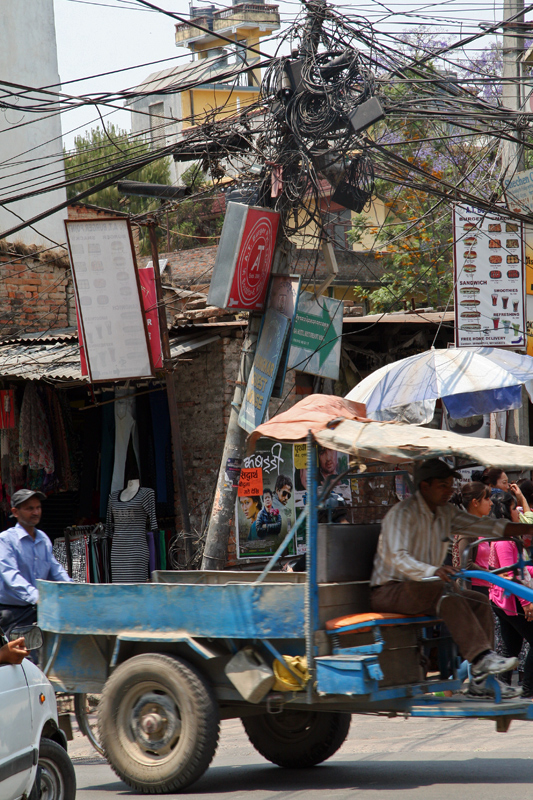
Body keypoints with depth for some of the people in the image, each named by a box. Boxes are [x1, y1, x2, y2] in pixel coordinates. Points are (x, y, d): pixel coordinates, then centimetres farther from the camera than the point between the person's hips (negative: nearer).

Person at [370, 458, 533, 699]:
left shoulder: (445, 512, 11)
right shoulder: (402, 514, -16)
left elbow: (479, 525, 8)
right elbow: (397, 558, -29)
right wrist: (433, 571, -46)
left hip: (424, 586, 9)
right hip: (390, 591, -9)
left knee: (480, 601, -10)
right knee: (446, 595, -34)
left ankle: (480, 679, -14)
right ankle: (482, 657, -42)